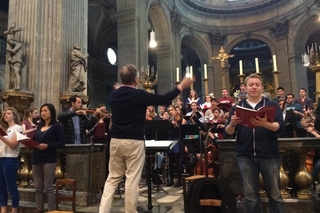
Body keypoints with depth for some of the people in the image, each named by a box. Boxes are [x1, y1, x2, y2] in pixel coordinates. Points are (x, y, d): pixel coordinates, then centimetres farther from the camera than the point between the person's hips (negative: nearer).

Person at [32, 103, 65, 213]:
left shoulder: (57, 126, -3)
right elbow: (35, 141, 19)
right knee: (38, 187, 10)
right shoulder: (39, 126, 16)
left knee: (48, 187, -3)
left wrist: (47, 146, -20)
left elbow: (61, 143, -9)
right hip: (36, 159, 6)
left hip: (49, 160, -6)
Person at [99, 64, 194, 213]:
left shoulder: (113, 95, 4)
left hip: (116, 140, 5)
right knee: (132, 180, 3)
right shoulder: (139, 95, -11)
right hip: (134, 142, -5)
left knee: (113, 178, 13)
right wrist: (181, 87, 9)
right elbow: (163, 100, -2)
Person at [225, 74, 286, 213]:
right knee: (250, 195, 9)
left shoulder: (272, 105, 5)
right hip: (245, 156, 1)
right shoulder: (237, 107, 8)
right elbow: (228, 132, 2)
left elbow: (281, 127, -10)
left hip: (269, 156, -1)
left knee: (274, 194, 9)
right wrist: (232, 124, -20)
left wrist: (265, 124, -29)